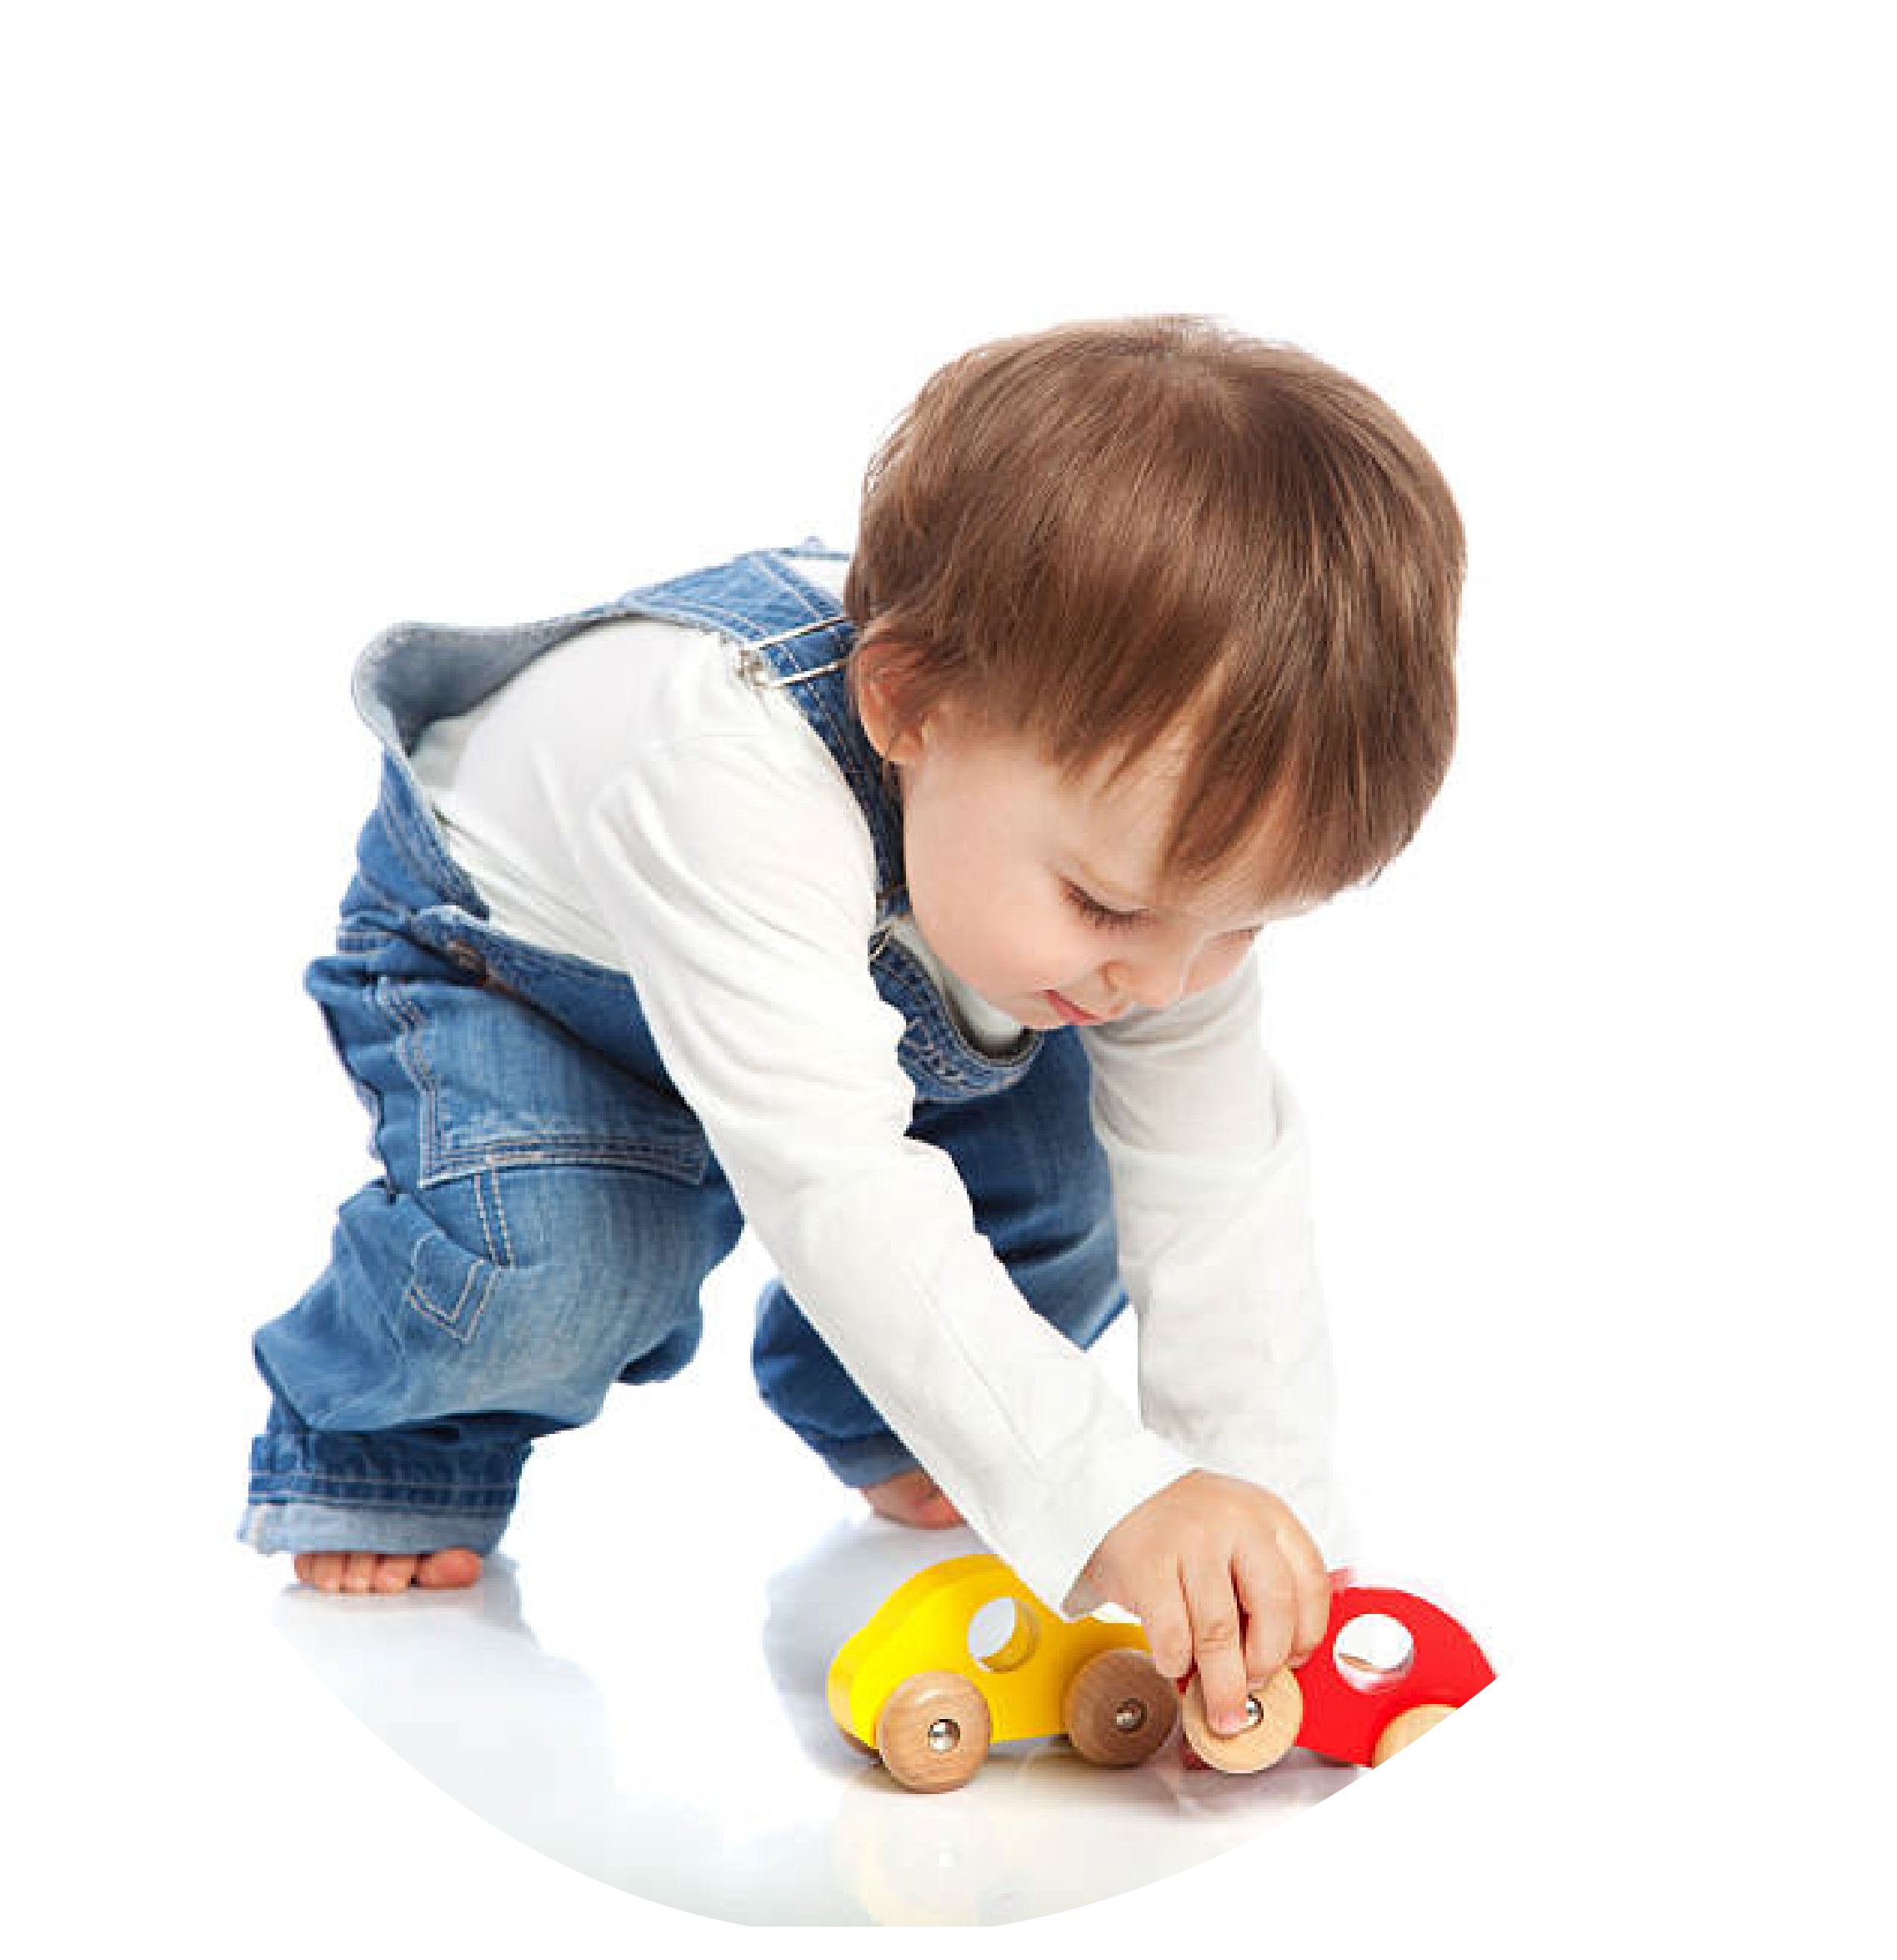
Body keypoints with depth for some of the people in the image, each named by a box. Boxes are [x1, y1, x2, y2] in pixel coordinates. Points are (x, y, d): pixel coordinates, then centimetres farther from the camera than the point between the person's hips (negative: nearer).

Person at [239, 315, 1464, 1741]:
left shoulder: (1161, 818, -27)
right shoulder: (736, 781, -49)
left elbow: (1222, 1191, -22)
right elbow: (835, 1180, -56)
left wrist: (1270, 1524, -30)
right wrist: (1108, 1495, -61)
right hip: (510, 948, -5)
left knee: (1062, 1205, -13)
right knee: (555, 1266, -31)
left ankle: (865, 1410, 19)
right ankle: (370, 1444, 3)